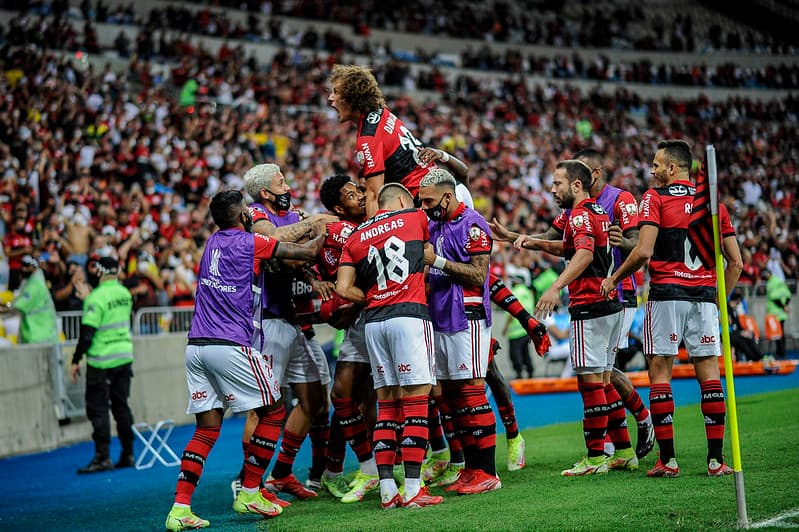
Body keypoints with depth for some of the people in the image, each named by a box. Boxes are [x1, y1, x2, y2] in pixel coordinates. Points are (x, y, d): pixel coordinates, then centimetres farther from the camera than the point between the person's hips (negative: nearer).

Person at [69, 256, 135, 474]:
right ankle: (128, 454, 15)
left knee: (97, 407, -2)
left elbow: (87, 333, -17)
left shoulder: (96, 297, -16)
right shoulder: (124, 293, 5)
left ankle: (102, 457, -6)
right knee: (121, 405, 13)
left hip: (102, 360, -7)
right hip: (124, 356, 7)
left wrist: (76, 361, -11)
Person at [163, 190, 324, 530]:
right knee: (273, 412, 9)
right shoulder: (249, 243, -3)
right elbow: (307, 252, 3)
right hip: (230, 346, -7)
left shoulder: (214, 242, 17)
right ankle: (249, 493, 10)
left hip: (196, 347, 7)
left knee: (206, 430, 9)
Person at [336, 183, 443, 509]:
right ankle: (413, 489, -10)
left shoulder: (355, 238, 15)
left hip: (373, 322, 4)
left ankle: (387, 490, 6)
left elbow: (343, 289, 6)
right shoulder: (414, 218, 9)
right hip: (409, 315, -4)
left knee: (387, 405, 9)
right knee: (416, 403, -5)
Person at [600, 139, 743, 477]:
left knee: (660, 373, 1)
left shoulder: (655, 198, -1)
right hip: (704, 297, 4)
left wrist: (614, 279, 0)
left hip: (666, 294, -4)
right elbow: (736, 262, 10)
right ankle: (716, 459, 3)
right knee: (709, 375, 5)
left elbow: (644, 251, -13)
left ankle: (667, 460, -1)